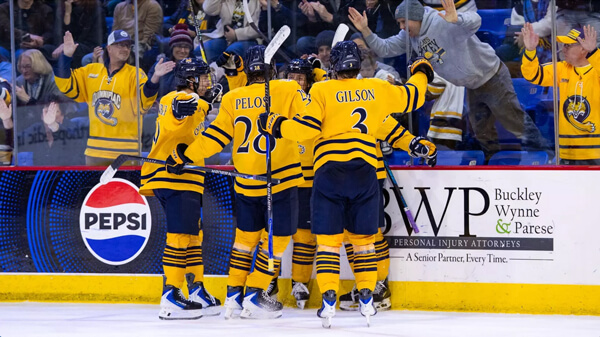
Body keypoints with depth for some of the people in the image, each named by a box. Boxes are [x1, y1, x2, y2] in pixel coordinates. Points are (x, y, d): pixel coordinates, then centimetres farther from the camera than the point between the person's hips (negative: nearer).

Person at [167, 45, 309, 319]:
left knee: (246, 234, 19)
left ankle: (234, 296, 17)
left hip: (246, 182, 4)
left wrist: (184, 156, 12)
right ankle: (254, 296, 4)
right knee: (278, 236, 7)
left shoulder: (232, 99, 1)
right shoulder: (287, 91, -7)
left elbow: (215, 137, 2)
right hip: (281, 178, -4)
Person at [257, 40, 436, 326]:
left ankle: (329, 300, -6)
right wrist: (421, 73, 43)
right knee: (363, 237, 13)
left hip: (329, 171, -2)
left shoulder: (323, 91, 1)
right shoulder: (378, 89, 10)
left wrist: (276, 124, 6)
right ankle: (366, 298, 10)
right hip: (364, 171, 2)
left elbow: (307, 128, -8)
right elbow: (412, 98, 23)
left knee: (328, 238, 2)